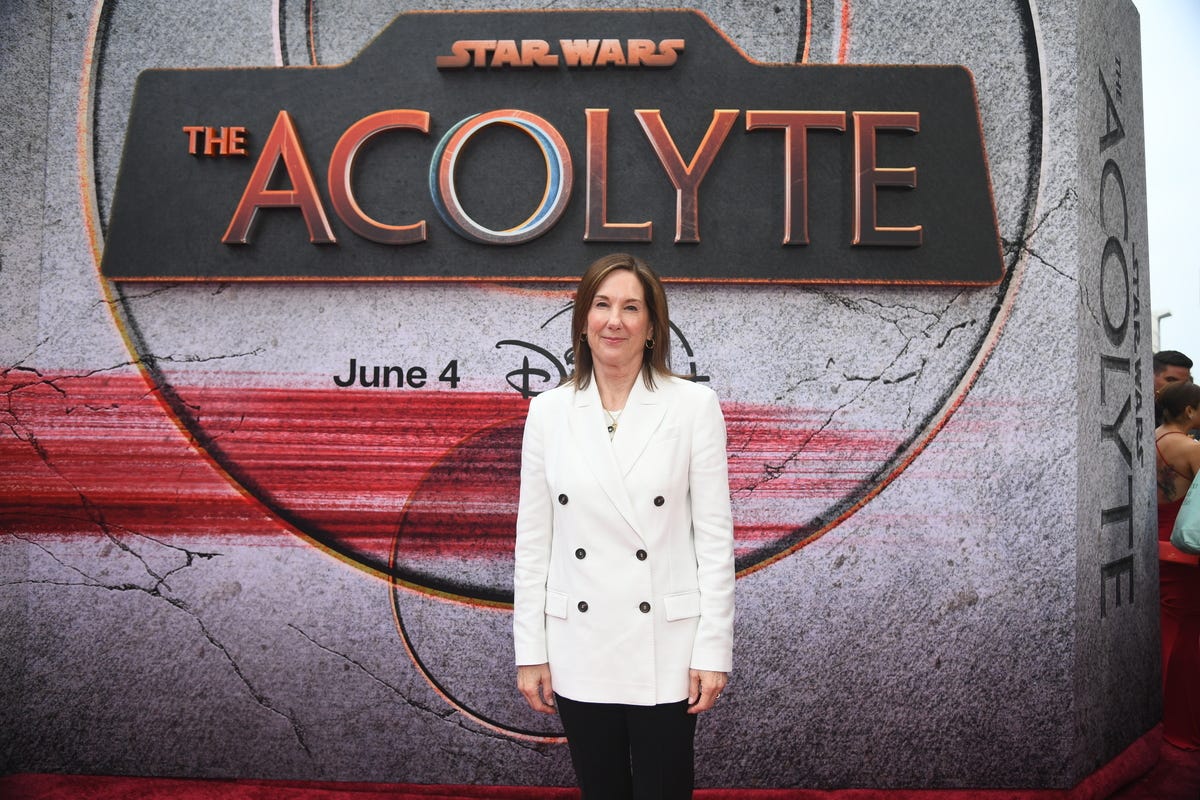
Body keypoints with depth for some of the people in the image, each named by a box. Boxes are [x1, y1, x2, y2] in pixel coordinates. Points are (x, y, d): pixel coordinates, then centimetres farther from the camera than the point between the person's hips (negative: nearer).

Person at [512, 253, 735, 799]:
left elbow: (714, 535, -5)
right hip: (578, 648, 2)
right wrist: (530, 651, 2)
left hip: (664, 649, -2)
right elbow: (533, 539, 3)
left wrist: (713, 649, -7)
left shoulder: (694, 406, -6)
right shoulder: (548, 412, 0)